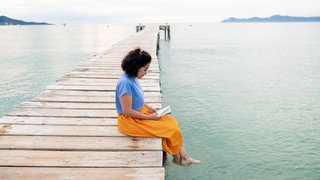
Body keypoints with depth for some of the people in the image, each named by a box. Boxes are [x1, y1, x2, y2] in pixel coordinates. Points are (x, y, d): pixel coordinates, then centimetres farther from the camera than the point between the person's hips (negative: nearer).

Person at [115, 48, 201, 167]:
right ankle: (178, 158, 14)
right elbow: (127, 111, -25)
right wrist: (149, 117, -17)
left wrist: (149, 108, 4)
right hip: (129, 121, -9)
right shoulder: (125, 83, -26)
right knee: (171, 130, -10)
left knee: (172, 122, -1)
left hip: (141, 113, 9)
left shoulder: (132, 78, 3)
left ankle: (184, 157, 1)